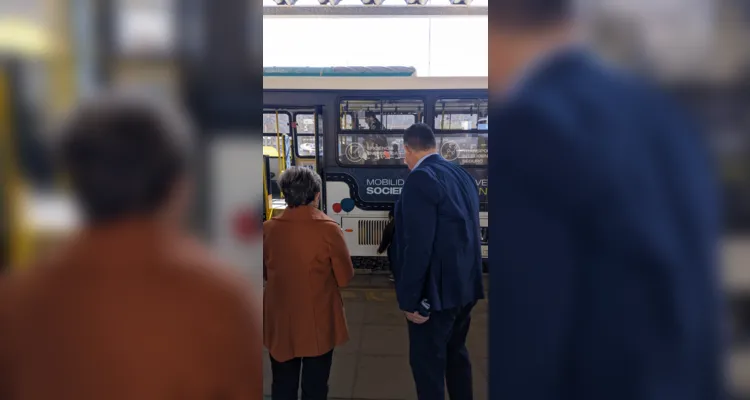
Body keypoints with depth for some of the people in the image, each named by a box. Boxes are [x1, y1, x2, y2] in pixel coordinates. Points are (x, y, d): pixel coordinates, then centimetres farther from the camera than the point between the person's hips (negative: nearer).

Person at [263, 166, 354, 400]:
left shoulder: (268, 229, -7)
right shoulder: (329, 230, -17)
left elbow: (265, 273, 7)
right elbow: (345, 277, -8)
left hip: (280, 323, 3)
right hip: (319, 324, -3)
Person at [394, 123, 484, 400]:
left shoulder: (421, 179, -18)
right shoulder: (462, 175, 7)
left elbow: (418, 246, -23)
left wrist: (409, 298, -17)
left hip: (437, 289, -8)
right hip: (465, 284, 9)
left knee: (427, 363, 6)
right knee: (456, 353, 23)